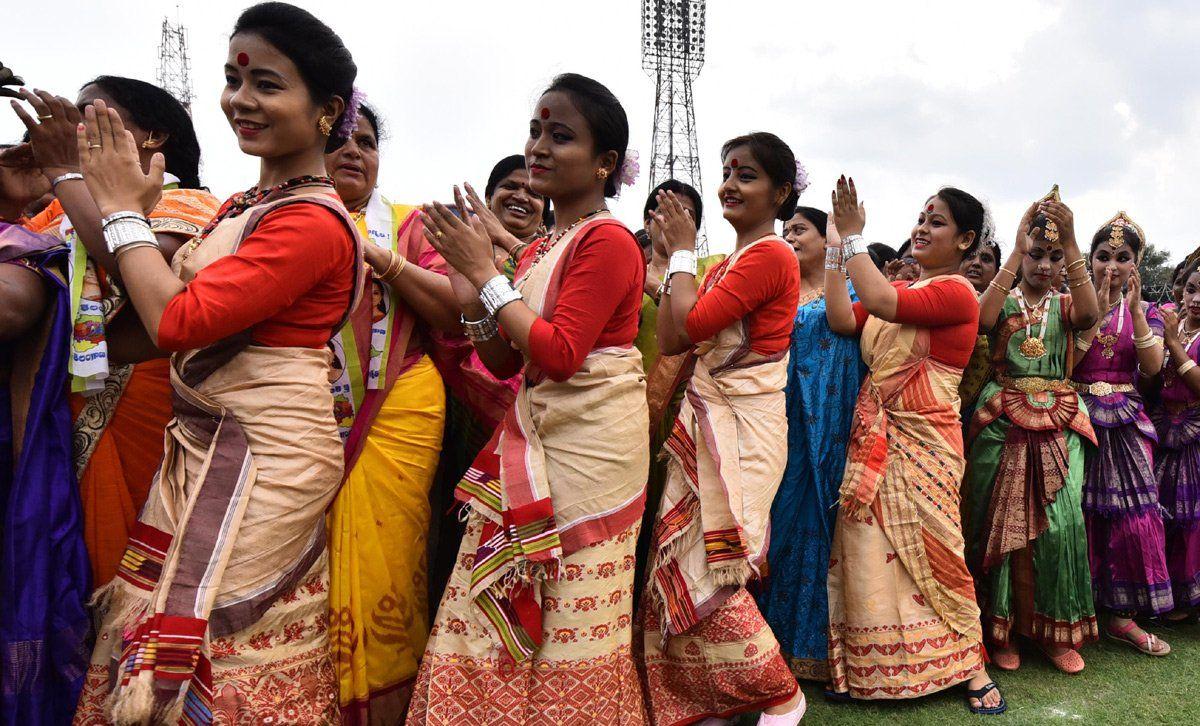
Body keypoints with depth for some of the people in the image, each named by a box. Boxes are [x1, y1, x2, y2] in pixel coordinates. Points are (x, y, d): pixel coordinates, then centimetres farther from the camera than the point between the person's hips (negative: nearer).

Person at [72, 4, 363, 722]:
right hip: (202, 447, 9)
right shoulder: (242, 206, 12)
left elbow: (179, 319, -23)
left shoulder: (314, 224, -18)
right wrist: (76, 180, 9)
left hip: (263, 460, -9)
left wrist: (125, 212, -9)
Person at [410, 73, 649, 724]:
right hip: (531, 444, 8)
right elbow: (505, 363, 13)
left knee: (567, 625, 2)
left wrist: (487, 274, -15)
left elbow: (559, 354, -20)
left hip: (587, 447, -8)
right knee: (496, 618, 10)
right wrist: (468, 292, -2)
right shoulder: (538, 251, 13)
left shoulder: (607, 241, -10)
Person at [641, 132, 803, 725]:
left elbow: (689, 324, -19)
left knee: (703, 569, -6)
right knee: (680, 563, 7)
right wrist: (676, 254, 10)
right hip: (704, 420, 9)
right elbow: (668, 339, 10)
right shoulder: (726, 264, 16)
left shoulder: (771, 255, -12)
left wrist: (682, 251, -7)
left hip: (741, 426, -9)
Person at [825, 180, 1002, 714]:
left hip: (923, 439, -6)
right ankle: (862, 668, 17)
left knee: (928, 551, 0)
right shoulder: (898, 289, 15)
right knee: (867, 549, 6)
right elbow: (842, 319, 2)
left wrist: (854, 237, -14)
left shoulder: (956, 292, -7)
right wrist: (836, 245, 4)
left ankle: (970, 665, 18)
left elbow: (881, 302, -23)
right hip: (875, 437, 6)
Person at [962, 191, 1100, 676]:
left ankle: (1058, 632, 9)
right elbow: (982, 319, -18)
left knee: (1062, 520, -8)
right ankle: (1002, 629, 14)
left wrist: (1071, 243, -18)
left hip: (1056, 423, 1)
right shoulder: (1003, 300, 7)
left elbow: (1088, 314, -14)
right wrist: (1016, 252, -16)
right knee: (999, 518, 0)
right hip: (1002, 421, -1)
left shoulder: (1063, 304, 11)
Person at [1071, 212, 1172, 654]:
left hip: (1125, 422, 2)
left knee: (1134, 513, -3)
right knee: (1083, 513, -3)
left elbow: (1152, 366, -5)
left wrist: (1135, 310, -13)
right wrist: (1097, 313, -15)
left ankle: (1121, 615, 8)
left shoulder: (1145, 312, 12)